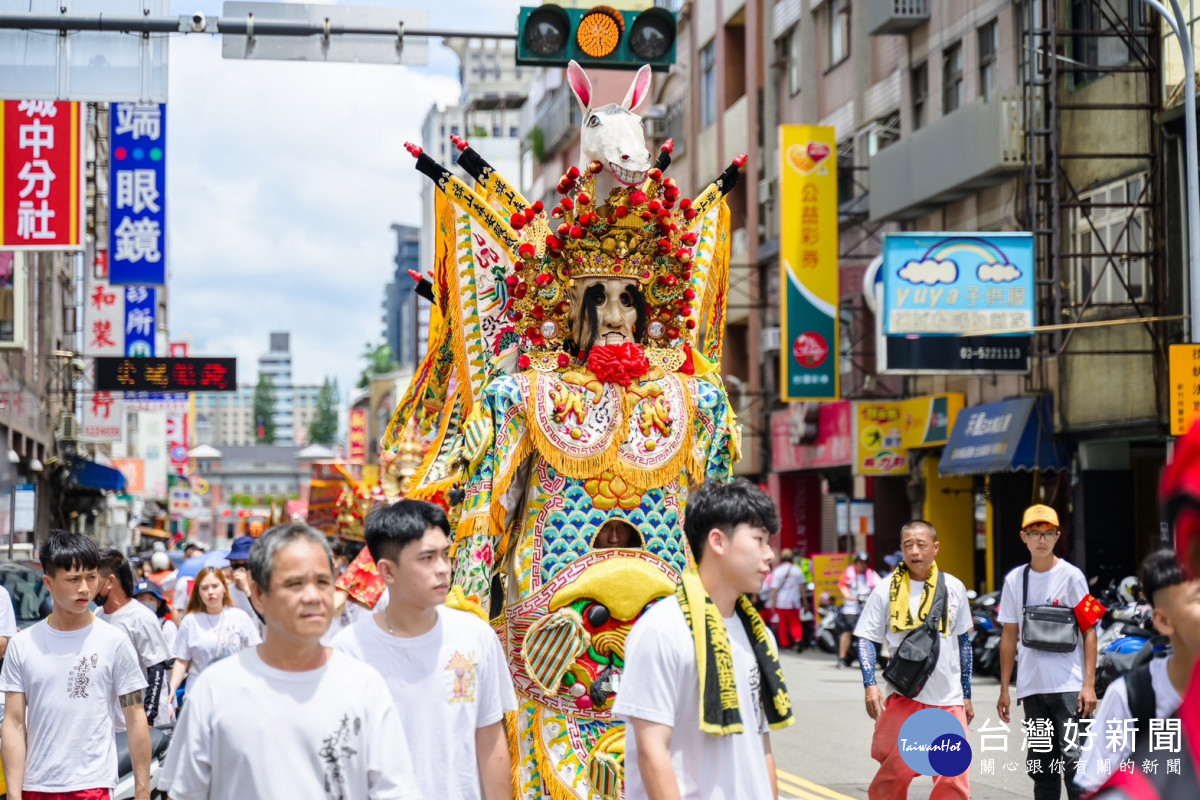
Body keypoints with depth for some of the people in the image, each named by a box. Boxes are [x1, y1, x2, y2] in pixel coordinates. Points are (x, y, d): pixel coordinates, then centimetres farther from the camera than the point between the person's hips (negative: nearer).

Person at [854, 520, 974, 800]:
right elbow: (867, 639, 0)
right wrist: (870, 684, -15)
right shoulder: (887, 590, -2)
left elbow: (963, 642, 14)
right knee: (894, 771, -2)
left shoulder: (954, 587, 5)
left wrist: (967, 695, 15)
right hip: (903, 696, -2)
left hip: (949, 699, 2)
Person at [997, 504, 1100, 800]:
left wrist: (1089, 684, -10)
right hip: (1032, 687, 4)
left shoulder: (1071, 576, -2)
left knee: (1073, 759, -11)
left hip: (1069, 686, -4)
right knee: (1041, 764, 10)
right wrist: (1004, 689, 12)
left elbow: (1089, 630, -2)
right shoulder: (1014, 580, 9)